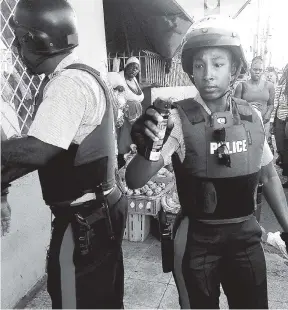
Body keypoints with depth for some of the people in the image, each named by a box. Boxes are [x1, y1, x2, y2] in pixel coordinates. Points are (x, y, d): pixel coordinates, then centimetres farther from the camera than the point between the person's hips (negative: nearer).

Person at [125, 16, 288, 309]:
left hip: (246, 235, 4)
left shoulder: (252, 116, -3)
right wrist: (146, 149, -43)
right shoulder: (179, 118, -16)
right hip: (197, 239, -3)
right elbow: (134, 181, -23)